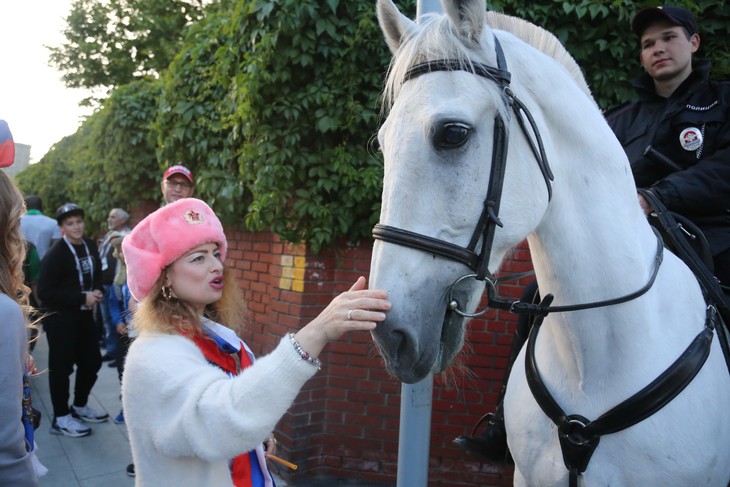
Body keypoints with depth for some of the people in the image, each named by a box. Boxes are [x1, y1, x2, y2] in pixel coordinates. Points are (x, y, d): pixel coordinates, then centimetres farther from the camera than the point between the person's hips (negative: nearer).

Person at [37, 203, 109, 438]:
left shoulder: (90, 246, 4)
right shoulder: (55, 254, -17)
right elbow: (45, 292, -20)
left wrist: (97, 291, -3)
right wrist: (83, 298, -20)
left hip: (84, 315, 7)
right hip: (60, 319, -7)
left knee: (92, 361, 13)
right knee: (61, 366, 3)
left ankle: (80, 407, 32)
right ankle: (61, 418, 17)